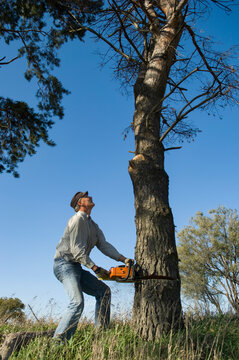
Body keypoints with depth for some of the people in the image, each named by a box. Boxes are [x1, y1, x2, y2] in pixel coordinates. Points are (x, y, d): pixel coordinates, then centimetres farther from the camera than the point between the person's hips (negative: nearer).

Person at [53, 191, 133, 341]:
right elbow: (76, 250, -17)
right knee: (78, 302, -23)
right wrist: (96, 268, -20)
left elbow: (104, 245, 10)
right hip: (65, 264, -10)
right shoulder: (78, 219, -10)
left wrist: (123, 259, -2)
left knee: (104, 291, 6)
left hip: (76, 267, 10)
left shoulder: (93, 225, 19)